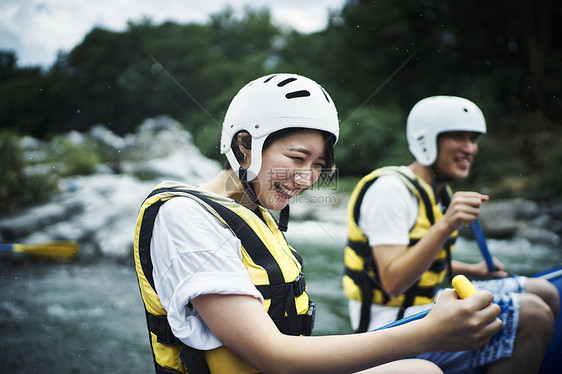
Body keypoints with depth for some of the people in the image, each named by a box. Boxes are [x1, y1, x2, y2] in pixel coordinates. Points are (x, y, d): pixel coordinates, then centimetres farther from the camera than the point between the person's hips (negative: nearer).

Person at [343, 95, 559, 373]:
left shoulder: (437, 191, 11)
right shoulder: (389, 189, -20)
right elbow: (393, 282, -28)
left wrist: (472, 271, 11)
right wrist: (445, 226, -35)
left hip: (426, 304, 10)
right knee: (532, 315, -22)